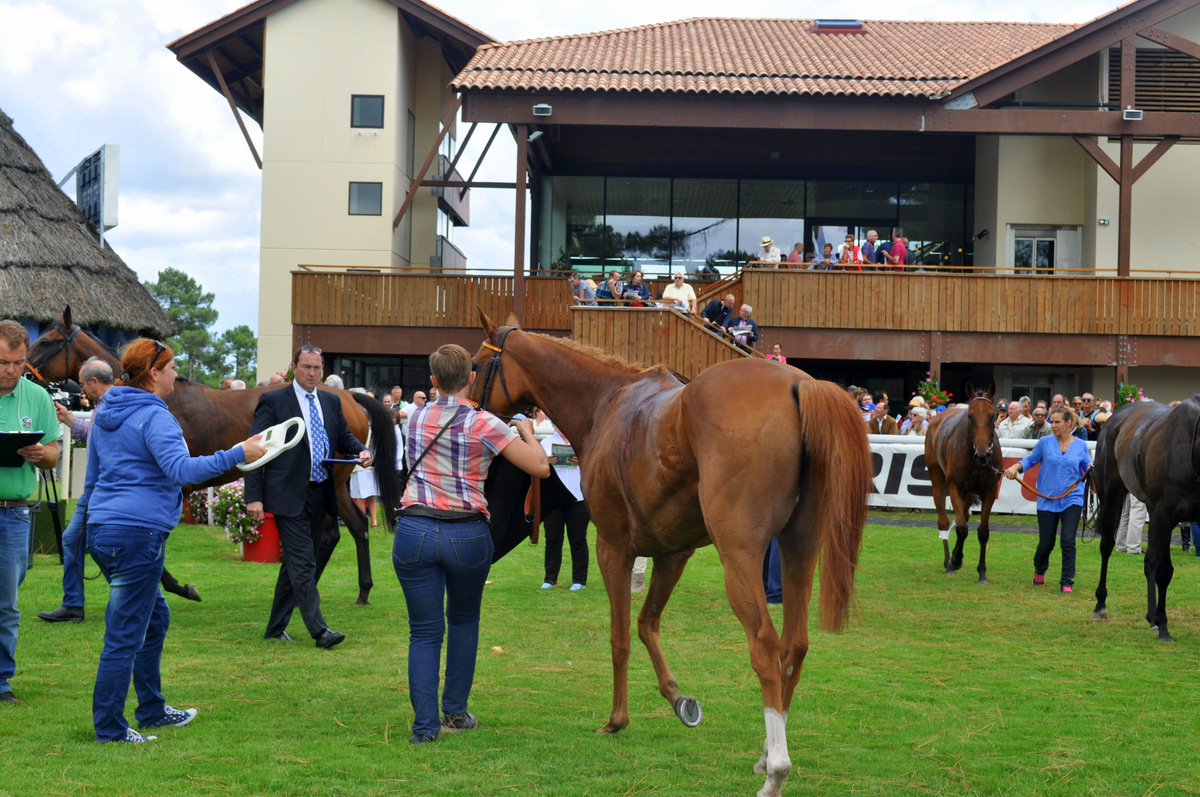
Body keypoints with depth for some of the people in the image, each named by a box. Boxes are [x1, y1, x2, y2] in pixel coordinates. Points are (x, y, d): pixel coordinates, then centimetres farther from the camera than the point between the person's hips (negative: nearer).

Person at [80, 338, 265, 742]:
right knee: (125, 635, -4)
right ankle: (109, 729, 1)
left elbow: (92, 477, 24)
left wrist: (86, 514, 34)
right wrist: (237, 454, -29)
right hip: (138, 531, -10)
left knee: (155, 618, 21)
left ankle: (152, 710, 28)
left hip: (102, 528, 10)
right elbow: (180, 468, -27)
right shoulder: (154, 416, -13)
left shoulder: (106, 414, 16)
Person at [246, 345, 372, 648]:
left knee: (296, 562, 12)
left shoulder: (331, 402, 13)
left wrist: (361, 452, -4)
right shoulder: (272, 401, -5)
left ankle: (276, 627, 20)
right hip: (289, 495, -6)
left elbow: (344, 437, 21)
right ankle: (318, 629, -12)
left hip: (319, 495, 6)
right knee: (303, 563, -10)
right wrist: (253, 497, -13)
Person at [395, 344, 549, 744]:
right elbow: (540, 466, -9)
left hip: (415, 531, 2)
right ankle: (455, 711, 27)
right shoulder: (485, 425, -6)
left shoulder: (416, 419, 8)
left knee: (424, 631, 7)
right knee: (464, 620, 22)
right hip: (467, 534, -1)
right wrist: (526, 430, 10)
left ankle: (425, 723, -3)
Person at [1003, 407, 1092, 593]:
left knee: (1068, 541, -11)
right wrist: (1015, 467, -10)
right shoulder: (1045, 443, 0)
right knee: (1046, 543, 6)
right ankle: (1039, 570, 38)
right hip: (1047, 500, 0)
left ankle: (1067, 582, -1)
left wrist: (1092, 468, -10)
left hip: (1072, 499, 0)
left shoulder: (1081, 445, 2)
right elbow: (1030, 460, 8)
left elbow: (1086, 465, 13)